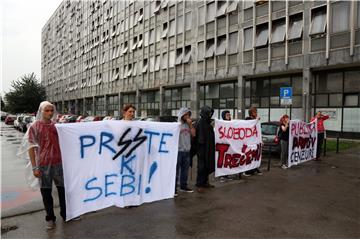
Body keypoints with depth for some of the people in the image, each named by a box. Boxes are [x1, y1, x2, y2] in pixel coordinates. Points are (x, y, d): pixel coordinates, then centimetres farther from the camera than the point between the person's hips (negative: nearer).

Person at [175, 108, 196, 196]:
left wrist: (190, 124, -2)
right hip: (178, 151, -6)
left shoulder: (188, 125, 10)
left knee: (185, 170, 15)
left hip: (187, 151, 7)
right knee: (176, 171, -3)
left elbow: (193, 134, 4)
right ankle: (173, 188, 3)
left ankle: (183, 186, 28)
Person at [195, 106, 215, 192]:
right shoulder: (200, 122, -14)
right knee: (202, 166, -3)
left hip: (209, 148, 9)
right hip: (202, 147, -9)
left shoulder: (208, 122, 12)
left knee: (208, 165, 15)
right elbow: (200, 136, -20)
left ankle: (205, 182, 27)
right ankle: (199, 184, 6)